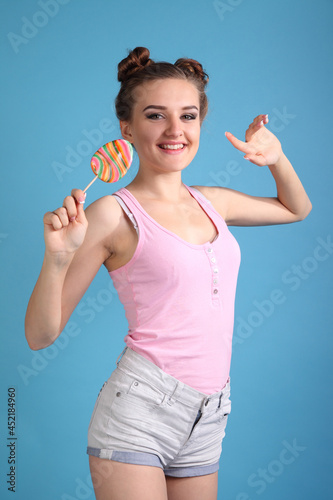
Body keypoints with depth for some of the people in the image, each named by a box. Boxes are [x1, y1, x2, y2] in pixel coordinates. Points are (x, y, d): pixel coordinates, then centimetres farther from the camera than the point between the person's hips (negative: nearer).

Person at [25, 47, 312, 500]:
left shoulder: (212, 202, 8)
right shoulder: (114, 214, -8)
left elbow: (296, 209, 29)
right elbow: (40, 336, -7)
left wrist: (277, 159, 10)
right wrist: (58, 255, -22)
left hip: (205, 424, 6)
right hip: (139, 410, -6)